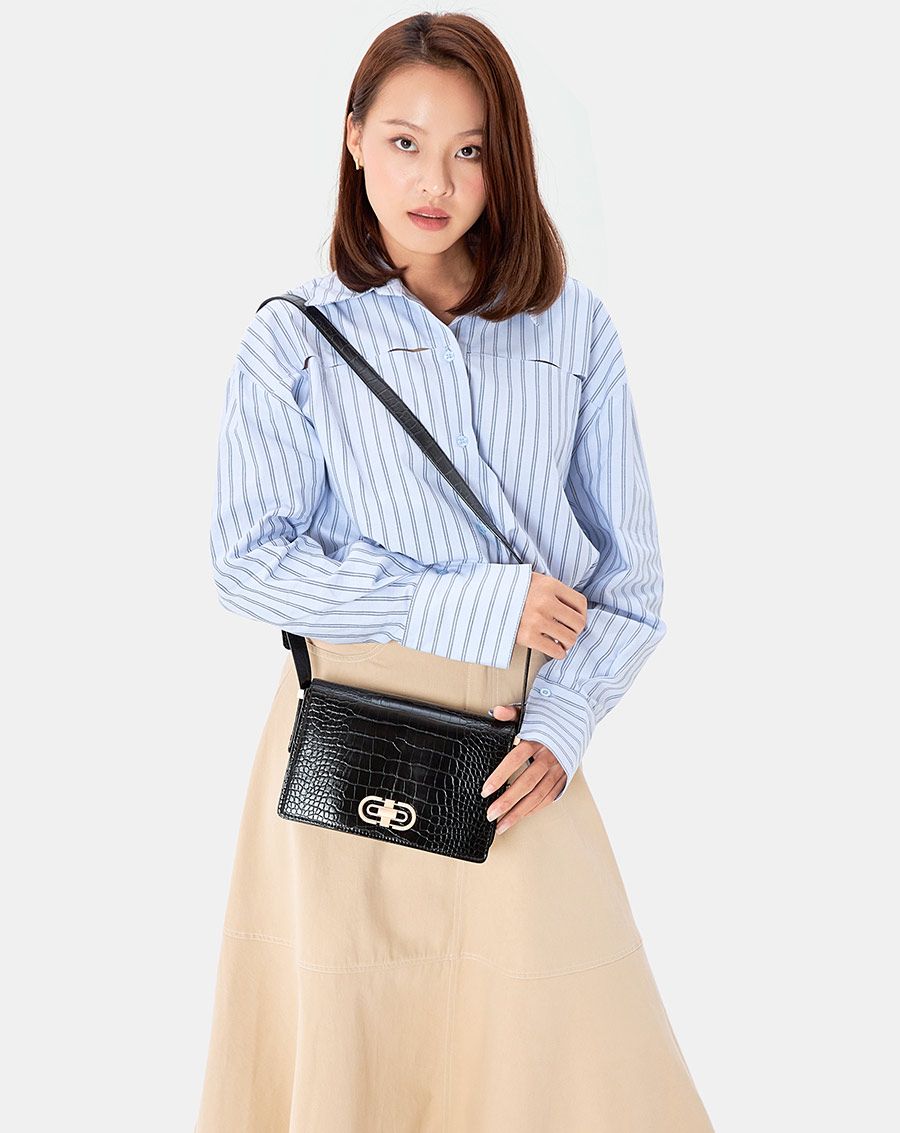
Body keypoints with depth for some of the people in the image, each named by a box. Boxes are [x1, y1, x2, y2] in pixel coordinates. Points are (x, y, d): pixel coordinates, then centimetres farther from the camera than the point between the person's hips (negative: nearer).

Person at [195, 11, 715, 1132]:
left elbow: (629, 567, 6)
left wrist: (560, 727, -8)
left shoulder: (574, 328, 4)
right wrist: (471, 606, -13)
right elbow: (248, 563, -7)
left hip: (518, 750, 1)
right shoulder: (295, 338, 0)